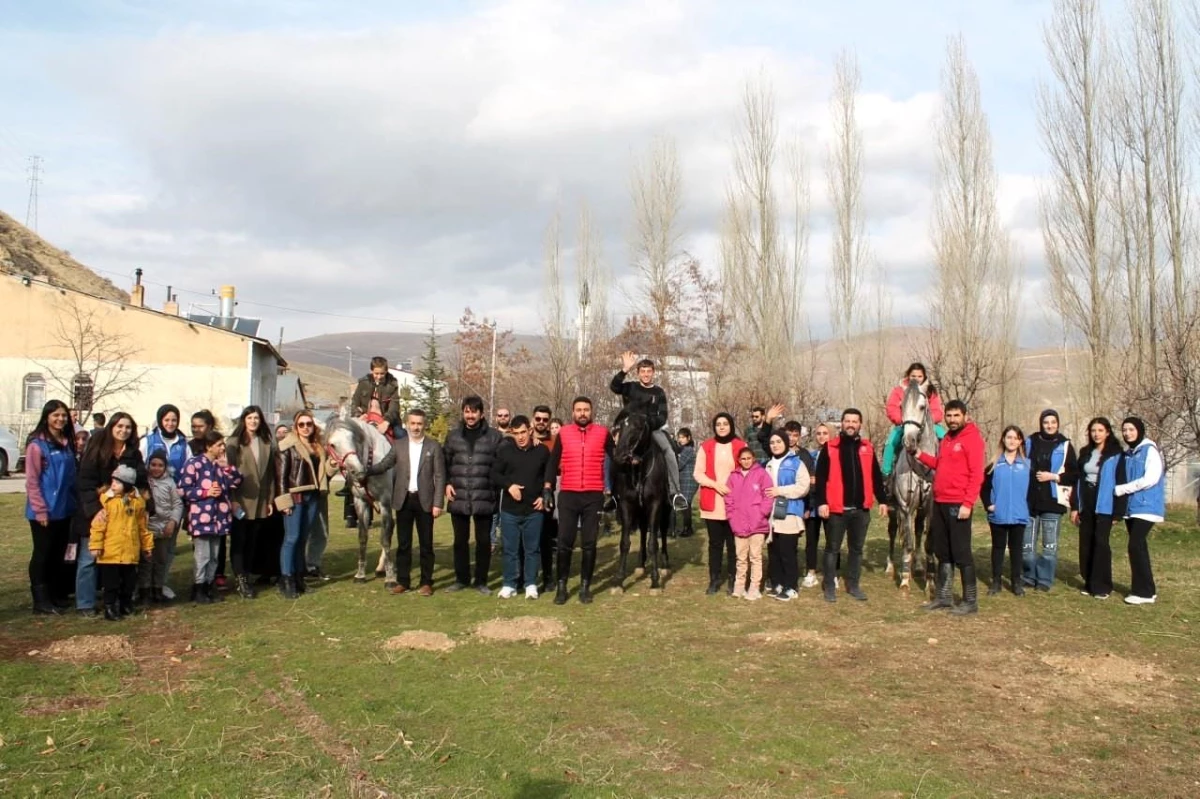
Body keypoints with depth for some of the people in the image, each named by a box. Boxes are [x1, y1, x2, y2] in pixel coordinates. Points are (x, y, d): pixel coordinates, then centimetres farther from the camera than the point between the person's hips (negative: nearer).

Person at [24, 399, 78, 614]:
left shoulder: (67, 443, 9)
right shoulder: (37, 444, -11)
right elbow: (32, 481, -13)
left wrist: (76, 502, 10)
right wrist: (40, 510, -16)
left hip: (65, 509, 6)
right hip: (45, 512, -6)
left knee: (59, 554, 14)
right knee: (42, 555, 3)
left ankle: (57, 595, 23)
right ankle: (41, 601, 10)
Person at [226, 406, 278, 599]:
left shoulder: (267, 443, 10)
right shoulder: (234, 443, -3)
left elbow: (271, 472, 11)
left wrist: (271, 499, 8)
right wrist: (233, 500, -13)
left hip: (260, 501, 4)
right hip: (241, 500, -4)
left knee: (253, 541, 10)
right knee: (239, 541, 2)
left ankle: (247, 576, 20)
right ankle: (240, 579, 5)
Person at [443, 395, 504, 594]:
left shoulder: (494, 436, -1)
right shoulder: (453, 436, 8)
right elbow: (444, 462, 13)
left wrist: (496, 488, -7)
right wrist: (447, 483, 1)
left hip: (484, 498, -2)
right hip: (458, 498, 2)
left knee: (483, 540, 6)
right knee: (460, 540, 12)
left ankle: (481, 580, 18)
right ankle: (461, 578, 25)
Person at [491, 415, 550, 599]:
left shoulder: (542, 451, 1)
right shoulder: (504, 450, -1)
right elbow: (494, 475, 3)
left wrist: (544, 496, 0)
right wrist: (508, 485, -14)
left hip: (534, 510, 0)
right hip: (510, 510, 0)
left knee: (532, 549, 7)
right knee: (510, 549, 6)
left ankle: (531, 584, 17)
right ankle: (509, 584, 16)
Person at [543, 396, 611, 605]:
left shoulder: (603, 433, 3)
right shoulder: (563, 434, 4)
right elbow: (553, 462, 5)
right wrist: (547, 488, -3)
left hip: (593, 495, 0)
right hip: (568, 494, 0)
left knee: (589, 543, 6)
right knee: (564, 541, 2)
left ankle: (585, 585, 16)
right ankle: (561, 585, 12)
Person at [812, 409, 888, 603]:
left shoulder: (867, 448, 8)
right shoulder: (829, 447, -4)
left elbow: (876, 477, 13)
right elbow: (820, 477, -6)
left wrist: (882, 500, 9)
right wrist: (821, 502, -14)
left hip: (861, 509, 4)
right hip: (836, 508, -4)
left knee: (857, 549, 13)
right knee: (832, 549, 6)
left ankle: (853, 585, 25)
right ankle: (829, 586, 15)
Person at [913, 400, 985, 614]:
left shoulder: (972, 438, -9)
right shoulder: (947, 439, 17)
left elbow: (976, 474, -15)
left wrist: (968, 503, -22)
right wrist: (919, 454, 11)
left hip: (958, 505, -8)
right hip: (940, 503, 8)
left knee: (961, 553, -3)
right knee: (942, 552, 13)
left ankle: (970, 601, 6)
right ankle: (943, 597, 21)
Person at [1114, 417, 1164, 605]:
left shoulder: (1150, 450, -8)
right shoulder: (1127, 454, 15)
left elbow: (1151, 479, -16)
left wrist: (1121, 489, -12)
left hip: (1145, 506, -8)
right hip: (1130, 507, 8)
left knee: (1136, 546, -12)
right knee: (1138, 547, 10)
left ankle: (1144, 592, -6)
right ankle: (1146, 590, 17)